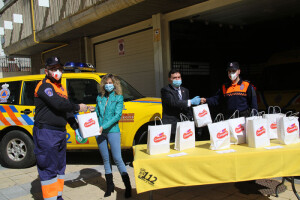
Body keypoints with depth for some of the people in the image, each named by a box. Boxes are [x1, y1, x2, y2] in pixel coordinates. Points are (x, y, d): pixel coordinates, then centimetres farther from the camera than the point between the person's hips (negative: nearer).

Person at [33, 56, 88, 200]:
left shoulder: (61, 88, 18)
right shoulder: (44, 86, -10)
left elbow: (67, 110, 20)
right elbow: (58, 104, -24)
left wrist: (76, 128, 12)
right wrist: (78, 107, -12)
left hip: (60, 133, 9)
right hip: (46, 134, -9)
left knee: (59, 166, 15)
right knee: (48, 168, -3)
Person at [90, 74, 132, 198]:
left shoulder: (118, 97, -1)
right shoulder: (100, 98, 12)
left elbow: (117, 116, -10)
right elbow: (96, 113, 16)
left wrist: (104, 126, -17)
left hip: (113, 131, -4)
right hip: (100, 132, 4)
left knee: (117, 159, -6)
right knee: (105, 159, 11)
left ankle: (128, 186, 4)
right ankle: (109, 186, 23)